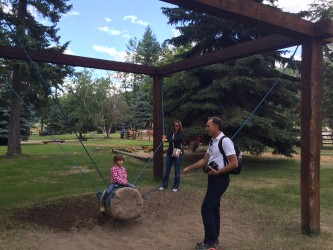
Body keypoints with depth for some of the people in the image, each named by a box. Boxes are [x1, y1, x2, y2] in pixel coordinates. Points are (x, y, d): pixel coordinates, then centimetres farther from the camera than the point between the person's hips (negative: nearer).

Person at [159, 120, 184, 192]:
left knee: (177, 171, 2)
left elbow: (175, 139, -24)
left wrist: (167, 140, -38)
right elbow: (167, 138, -8)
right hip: (170, 153, 5)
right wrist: (164, 138, -31)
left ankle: (176, 186, 13)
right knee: (167, 170, 8)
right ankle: (164, 185, 20)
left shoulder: (181, 134, -7)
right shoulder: (171, 133, 8)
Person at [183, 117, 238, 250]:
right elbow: (204, 160, 17)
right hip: (214, 178, 9)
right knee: (213, 209, 14)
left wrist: (218, 172, -19)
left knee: (206, 209, -7)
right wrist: (189, 168, 12)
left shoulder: (225, 141, -17)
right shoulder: (212, 142, 11)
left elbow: (234, 164, -19)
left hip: (220, 179, -9)